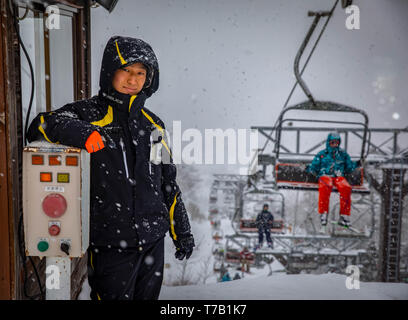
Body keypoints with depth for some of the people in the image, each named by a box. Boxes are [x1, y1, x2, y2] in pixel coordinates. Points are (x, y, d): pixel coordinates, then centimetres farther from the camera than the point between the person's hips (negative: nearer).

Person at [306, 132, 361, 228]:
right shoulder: (322, 154, 16)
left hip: (339, 176, 2)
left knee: (346, 188, -32)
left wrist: (356, 164, 7)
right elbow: (314, 167, 13)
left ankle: (344, 216, -27)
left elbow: (348, 168, 25)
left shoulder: (343, 154, 22)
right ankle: (323, 214, -34)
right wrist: (310, 168, -9)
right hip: (325, 176, -2)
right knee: (325, 187, -39)